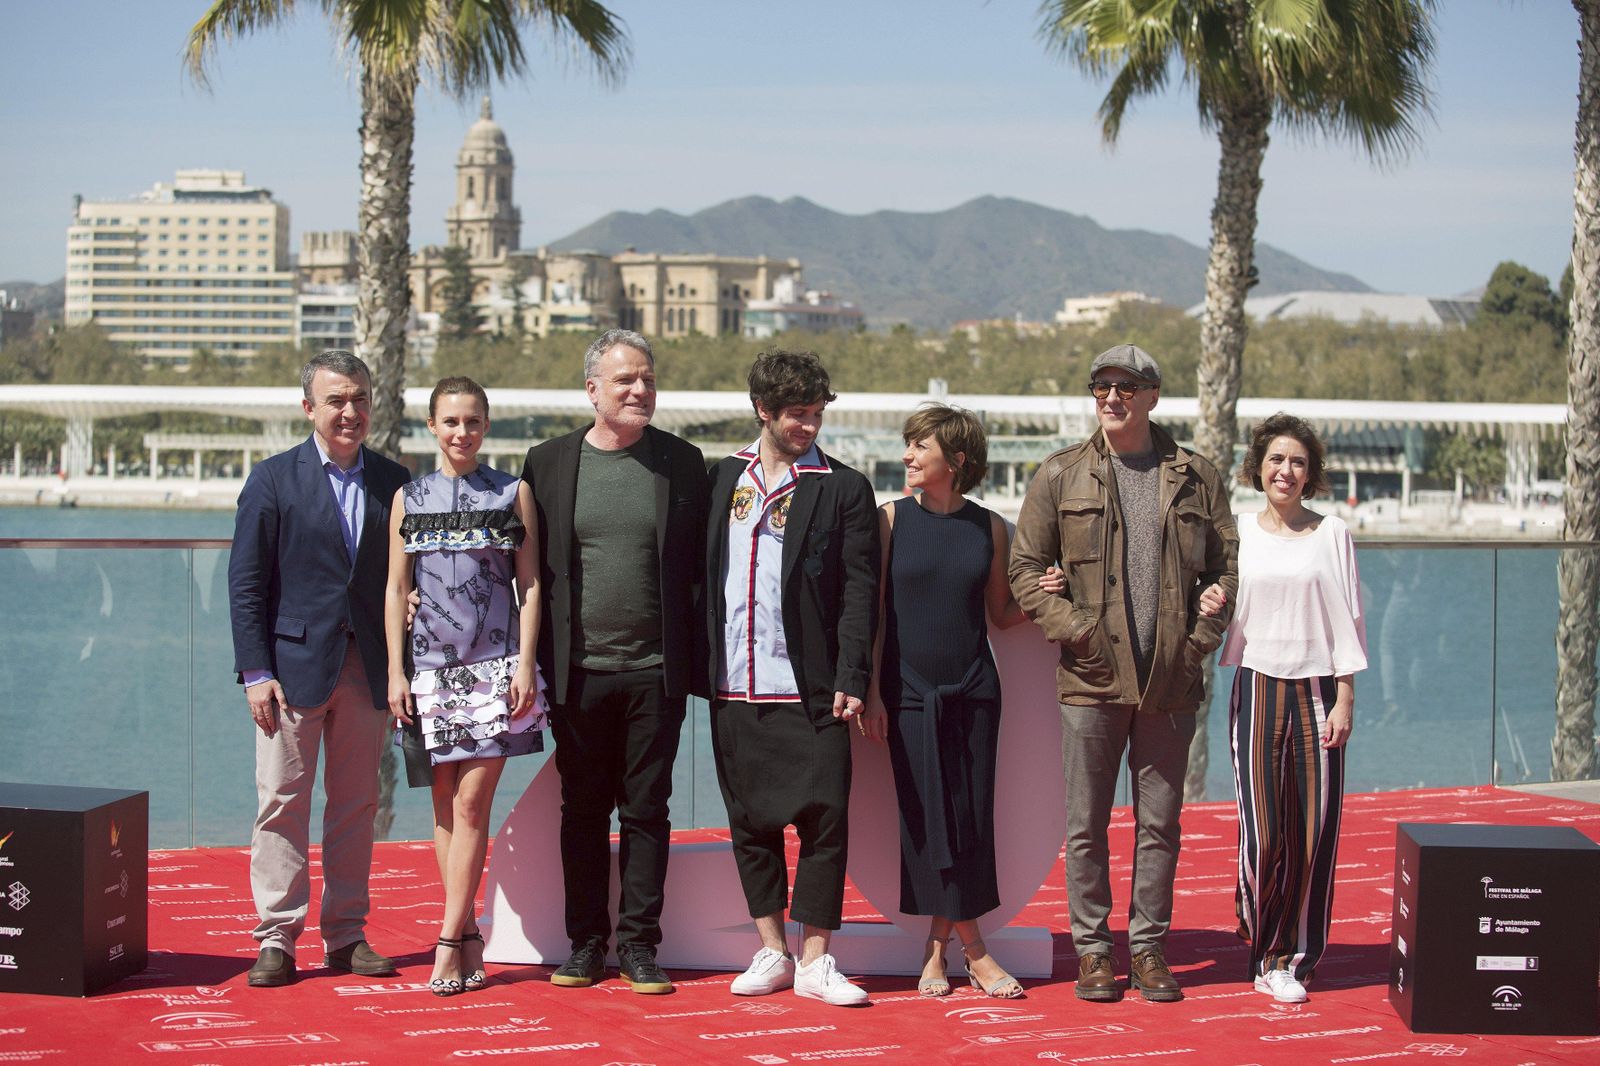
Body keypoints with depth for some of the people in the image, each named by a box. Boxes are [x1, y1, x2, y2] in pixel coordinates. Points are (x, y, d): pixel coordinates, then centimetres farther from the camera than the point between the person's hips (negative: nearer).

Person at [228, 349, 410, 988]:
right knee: (283, 802, -1)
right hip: (294, 664, -3)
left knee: (357, 803, 7)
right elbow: (245, 584, -1)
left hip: (367, 668, 3)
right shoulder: (273, 480, 0)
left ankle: (346, 935, 16)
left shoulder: (393, 481, 8)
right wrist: (255, 672, -9)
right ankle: (277, 940, 5)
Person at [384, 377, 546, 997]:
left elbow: (530, 584, 4)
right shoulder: (409, 499, 10)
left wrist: (526, 663, -5)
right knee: (444, 805, 4)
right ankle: (469, 937, 11)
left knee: (472, 804, -7)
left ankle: (449, 944, -5)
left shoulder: (513, 493, 5)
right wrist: (396, 672, 3)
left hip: (494, 666, -2)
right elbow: (396, 589, 10)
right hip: (430, 667, 3)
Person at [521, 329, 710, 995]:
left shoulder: (682, 462, 4)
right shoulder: (548, 462, 5)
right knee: (582, 811, 8)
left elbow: (699, 566, 5)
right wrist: (537, 663, 2)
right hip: (577, 671, 1)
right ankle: (585, 942, 17)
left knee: (646, 810, 4)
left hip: (656, 672, 0)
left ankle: (638, 944, 12)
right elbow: (530, 567, 8)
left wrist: (695, 664, 0)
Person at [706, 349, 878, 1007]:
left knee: (824, 819, -4)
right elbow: (703, 573, 13)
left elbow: (860, 589, -3)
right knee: (750, 821, 8)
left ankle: (814, 960, 4)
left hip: (809, 688, -3)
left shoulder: (843, 489, 1)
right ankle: (771, 952, 19)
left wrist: (851, 678, -11)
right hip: (735, 685, 4)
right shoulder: (723, 479, 11)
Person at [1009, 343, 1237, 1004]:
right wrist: (1073, 630, -8)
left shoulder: (1196, 478, 8)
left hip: (1170, 681, 1)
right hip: (1091, 678, -1)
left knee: (1160, 824, 7)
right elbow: (1026, 567, 3)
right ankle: (1092, 948, 14)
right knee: (1087, 824, 3)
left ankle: (1149, 948, 17)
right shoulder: (1060, 475, 4)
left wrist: (1198, 641, -2)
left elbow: (1225, 569, 10)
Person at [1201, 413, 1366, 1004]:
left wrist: (1344, 697, -3)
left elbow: (1347, 618, 4)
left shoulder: (1332, 533, 5)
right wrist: (1211, 606, -7)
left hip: (1316, 690, 0)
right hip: (1257, 688, 0)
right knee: (1264, 832, -5)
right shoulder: (1239, 533, 8)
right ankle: (1267, 951, 11)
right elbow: (1230, 617, 15)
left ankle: (1296, 958, 9)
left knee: (1315, 830, -2)